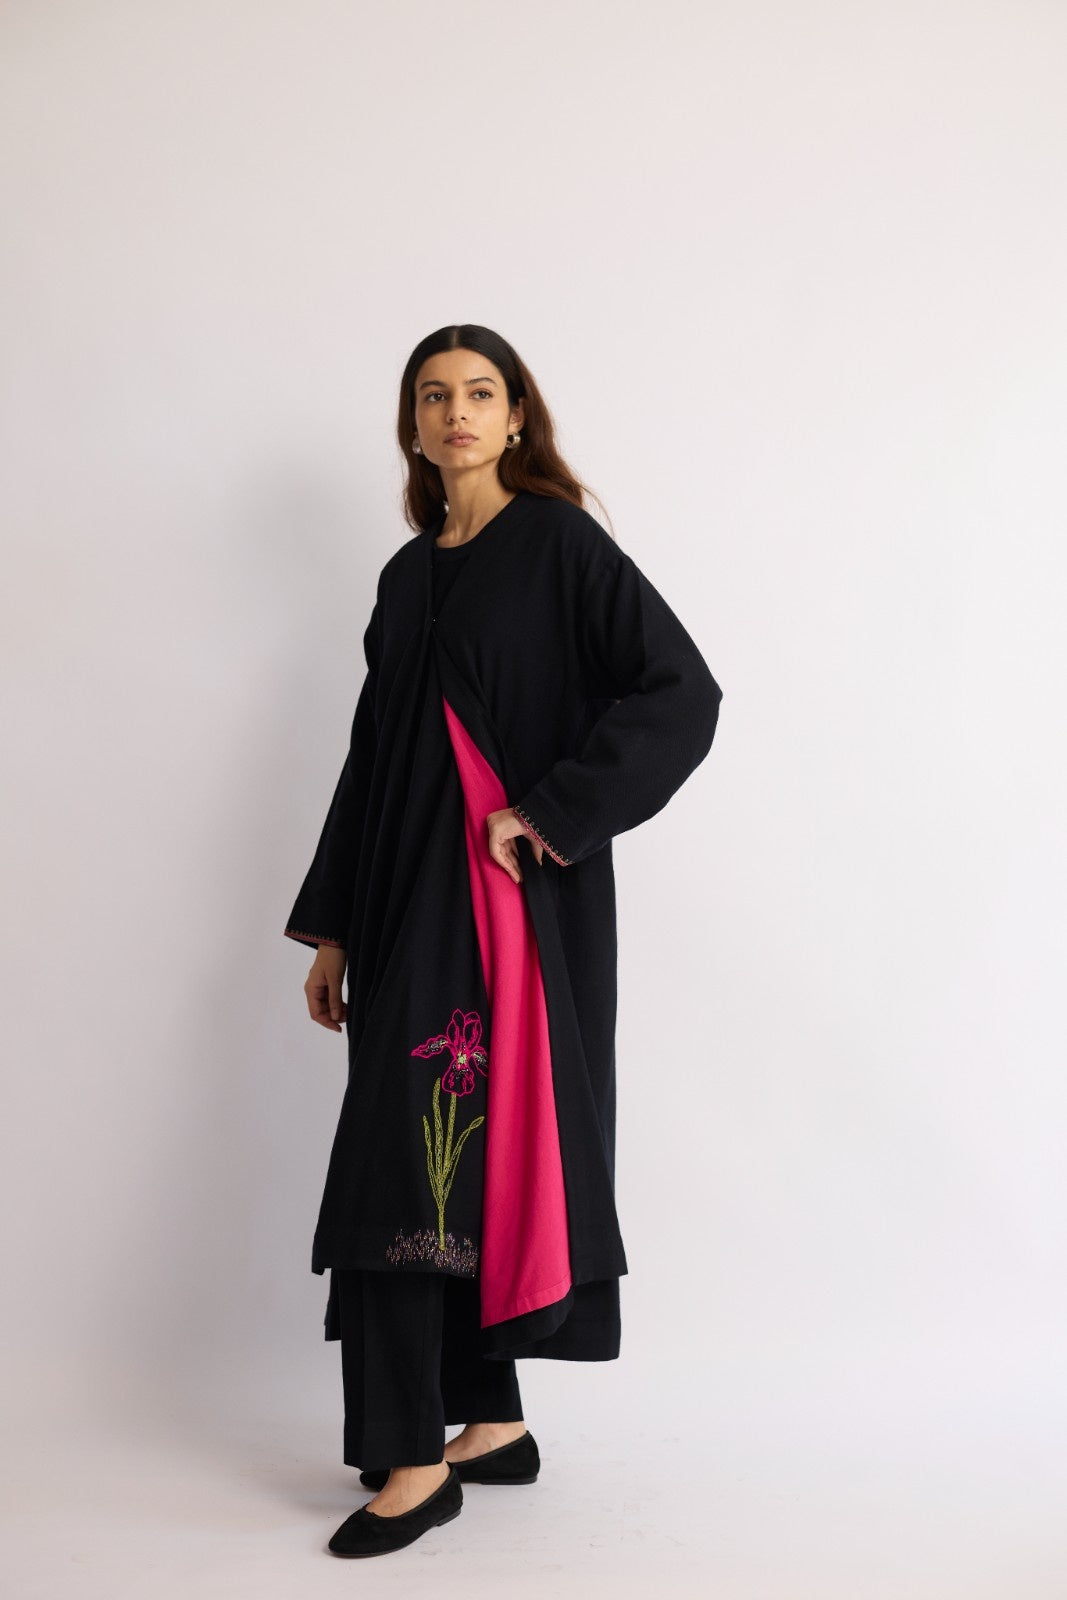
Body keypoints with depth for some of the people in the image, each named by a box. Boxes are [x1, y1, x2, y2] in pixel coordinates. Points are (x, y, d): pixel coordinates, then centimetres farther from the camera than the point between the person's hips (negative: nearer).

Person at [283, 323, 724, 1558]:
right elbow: (372, 755, 16)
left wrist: (553, 812, -17)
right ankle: (493, 1422, 19)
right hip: (414, 896, 7)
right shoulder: (407, 575, 16)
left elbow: (682, 691, -12)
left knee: (479, 1140, -9)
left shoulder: (560, 544, -2)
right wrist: (331, 928, 14)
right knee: (419, 1151, 6)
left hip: (522, 898, -6)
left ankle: (419, 1459, 0)